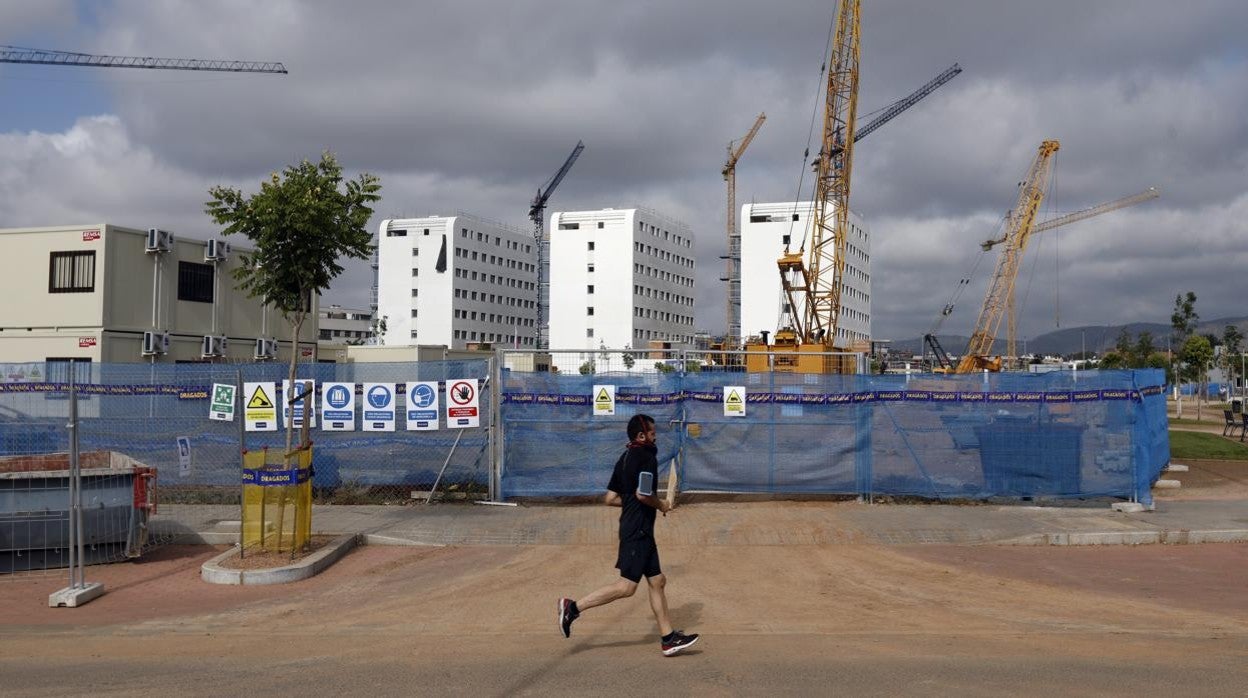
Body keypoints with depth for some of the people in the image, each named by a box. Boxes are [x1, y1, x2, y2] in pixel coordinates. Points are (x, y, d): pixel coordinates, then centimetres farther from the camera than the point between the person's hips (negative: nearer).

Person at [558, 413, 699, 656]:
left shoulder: (625, 458, 14)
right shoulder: (646, 457, -13)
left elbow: (611, 498, 14)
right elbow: (643, 493, -25)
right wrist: (661, 505, -7)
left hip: (637, 529, 10)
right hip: (638, 530, -10)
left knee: (657, 581, 11)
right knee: (627, 586, -8)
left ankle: (668, 638, 14)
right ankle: (574, 607, -6)